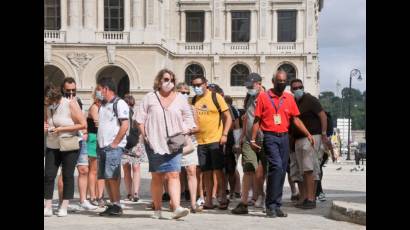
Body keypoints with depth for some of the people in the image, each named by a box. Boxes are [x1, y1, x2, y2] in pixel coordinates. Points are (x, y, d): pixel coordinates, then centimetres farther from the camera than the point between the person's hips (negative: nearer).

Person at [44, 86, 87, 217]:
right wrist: (45, 126, 0)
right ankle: (47, 208, 1)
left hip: (69, 146, -5)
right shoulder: (49, 107, 6)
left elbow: (83, 125, -14)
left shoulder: (71, 104, -11)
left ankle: (64, 208, 10)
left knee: (67, 176, 2)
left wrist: (61, 129, -17)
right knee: (48, 175, -3)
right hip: (52, 146, 5)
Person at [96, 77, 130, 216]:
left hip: (114, 147, -8)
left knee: (112, 176, -11)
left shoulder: (119, 103, -6)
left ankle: (117, 206, -7)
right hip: (102, 147, 8)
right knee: (106, 177, 6)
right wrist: (99, 143, 13)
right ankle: (112, 205, 11)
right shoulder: (102, 105, 20)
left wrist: (114, 143, -15)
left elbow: (124, 126, -14)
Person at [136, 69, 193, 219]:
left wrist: (184, 131, -2)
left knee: (174, 175, -11)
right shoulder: (149, 98, 6)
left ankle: (176, 208, -20)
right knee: (157, 177, 6)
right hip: (154, 144, 0)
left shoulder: (180, 99, 10)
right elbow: (140, 119, 6)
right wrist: (145, 136, -3)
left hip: (173, 144, 0)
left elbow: (188, 118, 14)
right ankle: (157, 209, 13)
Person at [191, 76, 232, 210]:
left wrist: (224, 134, -11)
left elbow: (228, 117, -3)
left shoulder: (216, 97, -3)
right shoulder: (194, 100, 10)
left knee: (218, 170, -4)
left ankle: (223, 198, 7)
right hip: (200, 141, 4)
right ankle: (208, 201, 12)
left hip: (215, 140, -4)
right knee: (206, 172, 7)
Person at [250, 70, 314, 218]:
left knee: (282, 171, 6)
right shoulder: (263, 97, 1)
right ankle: (271, 206, -13)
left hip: (284, 137, 5)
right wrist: (253, 140, -3)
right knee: (277, 166, -20)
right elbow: (257, 120, 2)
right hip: (270, 137, -5)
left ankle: (276, 206, 14)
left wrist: (308, 134, 0)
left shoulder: (289, 98, 11)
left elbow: (296, 119, 11)